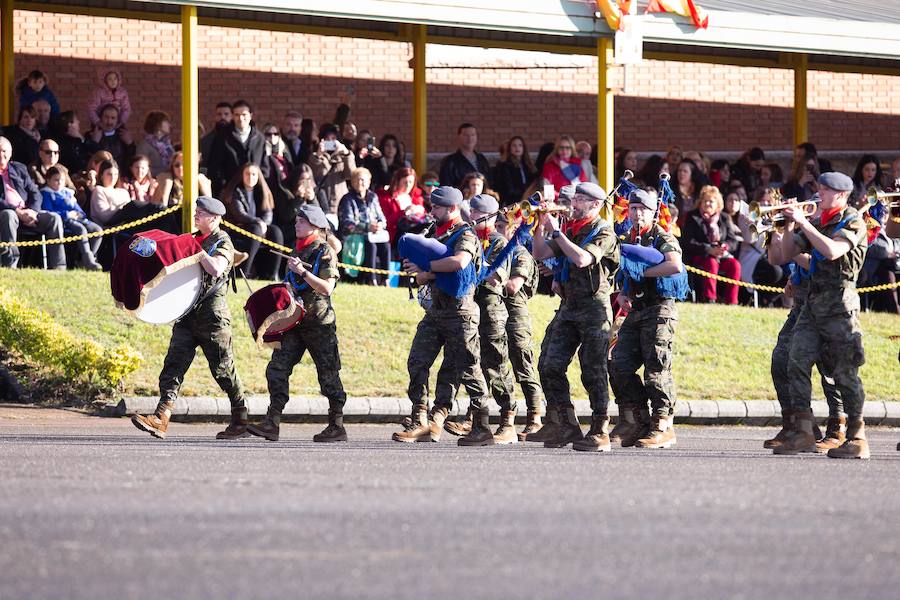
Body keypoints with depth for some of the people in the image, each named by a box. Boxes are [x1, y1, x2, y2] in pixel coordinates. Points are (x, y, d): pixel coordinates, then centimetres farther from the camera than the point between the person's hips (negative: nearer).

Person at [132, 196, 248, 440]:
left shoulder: (223, 242, -5)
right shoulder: (193, 239, 17)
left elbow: (216, 268, -24)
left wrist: (196, 250, -18)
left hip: (212, 315, -7)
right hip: (188, 313, 7)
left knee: (223, 370, 2)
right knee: (174, 365, -7)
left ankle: (241, 422, 16)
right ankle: (161, 419, -18)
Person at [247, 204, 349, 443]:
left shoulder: (325, 252, -7)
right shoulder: (298, 251, 15)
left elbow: (326, 288, -17)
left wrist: (303, 272, -22)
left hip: (320, 323, -7)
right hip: (296, 321, 7)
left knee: (328, 374, 0)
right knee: (277, 368, -4)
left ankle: (337, 426, 7)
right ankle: (272, 423, -6)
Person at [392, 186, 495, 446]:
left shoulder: (465, 235, -7)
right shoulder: (437, 235, 19)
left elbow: (459, 261, -29)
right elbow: (420, 278, 17)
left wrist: (424, 266, -19)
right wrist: (426, 274, -7)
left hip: (459, 312, -8)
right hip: (435, 310, 8)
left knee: (468, 370, -6)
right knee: (416, 363, -1)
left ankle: (481, 429, -1)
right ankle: (422, 422, -1)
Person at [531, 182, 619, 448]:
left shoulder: (603, 232, -7)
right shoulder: (570, 230, 15)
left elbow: (582, 259, -23)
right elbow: (539, 254, 15)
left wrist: (556, 232, -17)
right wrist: (541, 227, 2)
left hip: (594, 308, -7)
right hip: (568, 307, 7)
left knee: (593, 371, -4)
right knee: (550, 365, -1)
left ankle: (599, 428, 3)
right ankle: (565, 424, 3)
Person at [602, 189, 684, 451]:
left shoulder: (663, 238, -5)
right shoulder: (628, 240, 18)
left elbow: (675, 265, -25)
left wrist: (642, 272, -17)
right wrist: (621, 295, 9)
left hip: (659, 310, -8)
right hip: (634, 311, 8)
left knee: (656, 368, -9)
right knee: (619, 365, 0)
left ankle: (662, 427, -4)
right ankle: (634, 423, 6)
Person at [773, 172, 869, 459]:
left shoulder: (853, 223, -4)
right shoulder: (817, 224, 18)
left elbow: (831, 251, -21)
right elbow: (787, 254, 18)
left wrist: (803, 223, -17)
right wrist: (791, 225, 4)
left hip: (839, 305, -7)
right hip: (813, 303, 7)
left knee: (845, 371, -5)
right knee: (798, 363, -4)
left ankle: (857, 438, 0)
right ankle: (802, 433, -3)